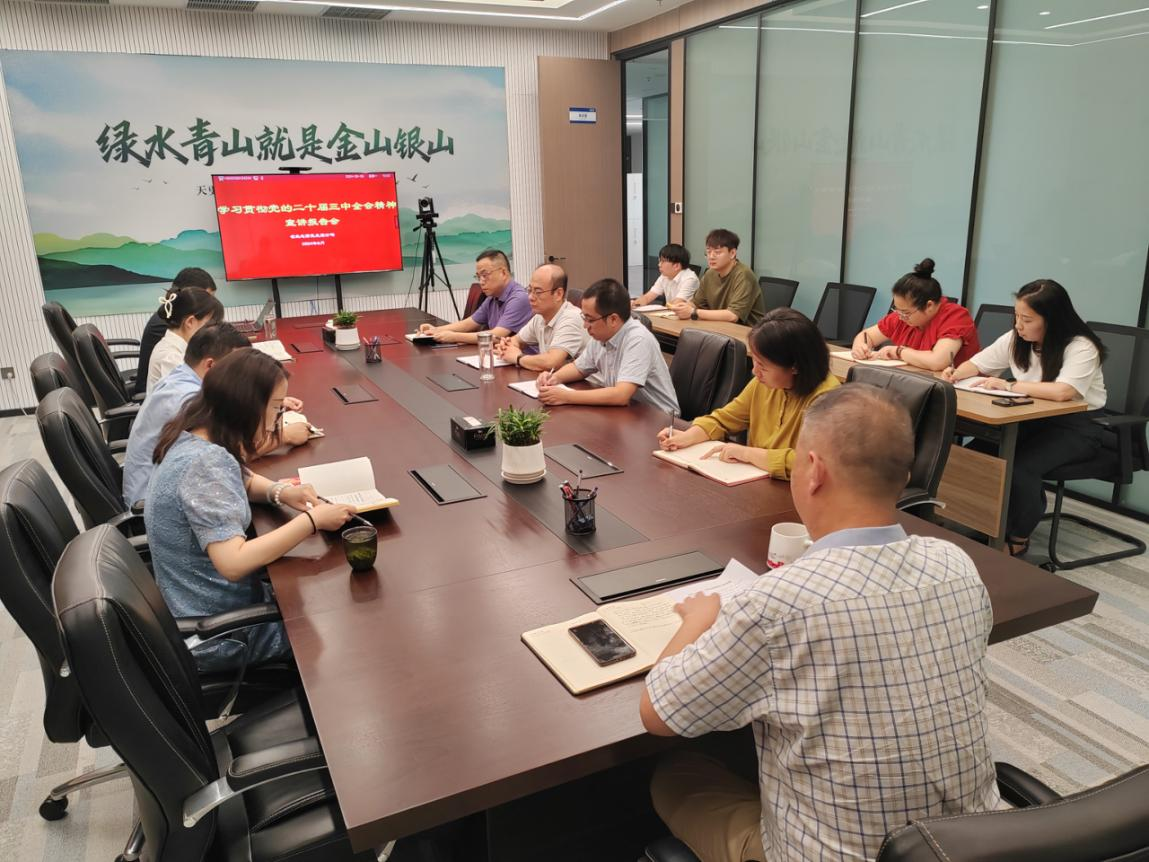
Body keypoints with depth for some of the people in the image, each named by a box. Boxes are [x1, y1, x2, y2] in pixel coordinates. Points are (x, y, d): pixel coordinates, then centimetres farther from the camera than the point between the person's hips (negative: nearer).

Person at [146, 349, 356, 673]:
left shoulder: (195, 437, -2)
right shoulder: (205, 463, -30)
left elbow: (238, 480, 17)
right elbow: (234, 563, -36)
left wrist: (279, 491, -4)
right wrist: (311, 521, -29)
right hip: (217, 637, -8)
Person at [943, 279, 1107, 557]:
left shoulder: (1081, 347, -21)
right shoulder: (1016, 338, -2)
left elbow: (1062, 392, -38)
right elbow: (977, 363, 9)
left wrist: (1009, 386, -31)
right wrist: (957, 373, -15)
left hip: (1076, 426, -6)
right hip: (1032, 418, 6)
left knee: (1019, 468, -29)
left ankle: (1018, 538, -4)